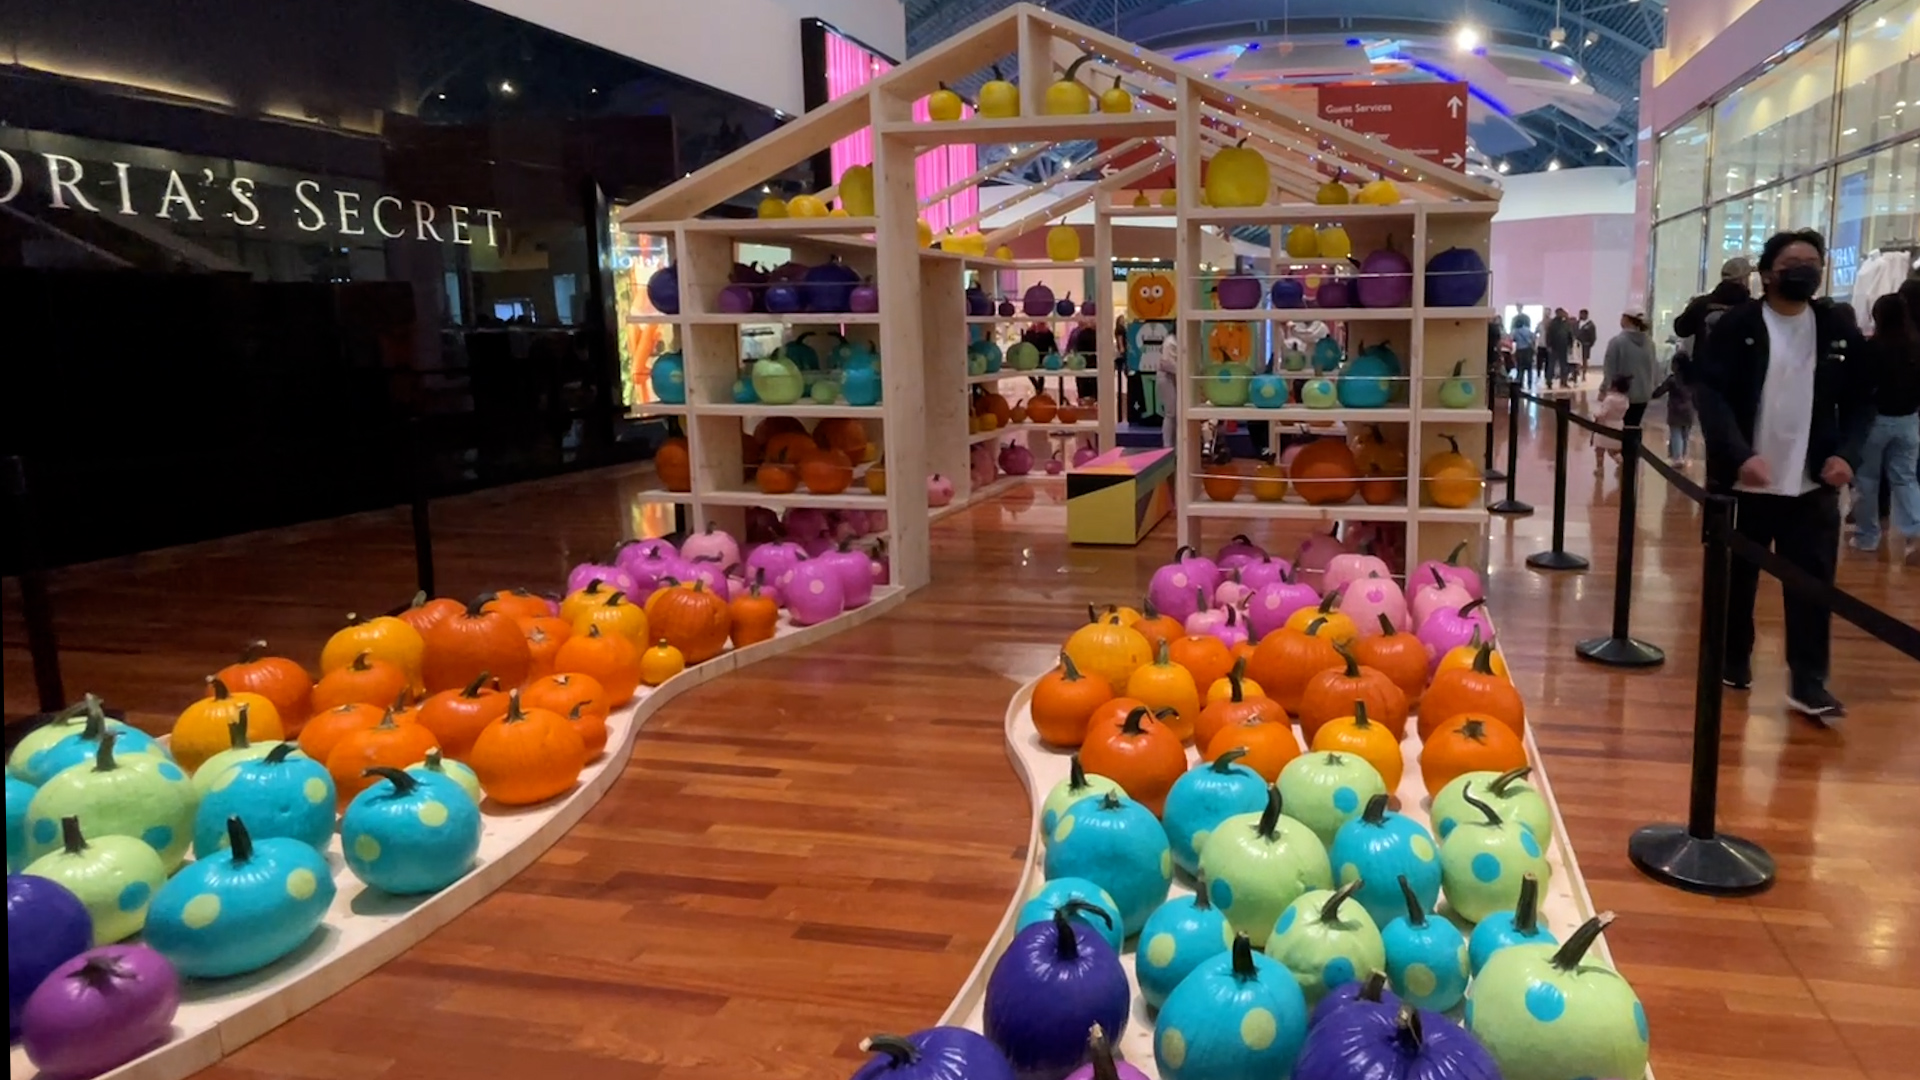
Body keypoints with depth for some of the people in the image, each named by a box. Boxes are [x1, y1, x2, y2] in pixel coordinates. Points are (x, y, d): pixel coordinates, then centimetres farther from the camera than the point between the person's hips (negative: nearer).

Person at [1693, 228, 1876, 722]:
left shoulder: (1839, 330, 6)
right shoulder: (1736, 325, -5)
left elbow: (1862, 399, 10)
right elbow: (1709, 394, -13)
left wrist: (1847, 453, -6)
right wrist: (1739, 455, -24)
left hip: (1813, 482, 2)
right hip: (1745, 478, -2)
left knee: (1813, 582, 1)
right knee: (1737, 575, 11)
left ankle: (1808, 682, 7)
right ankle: (1733, 661, 28)